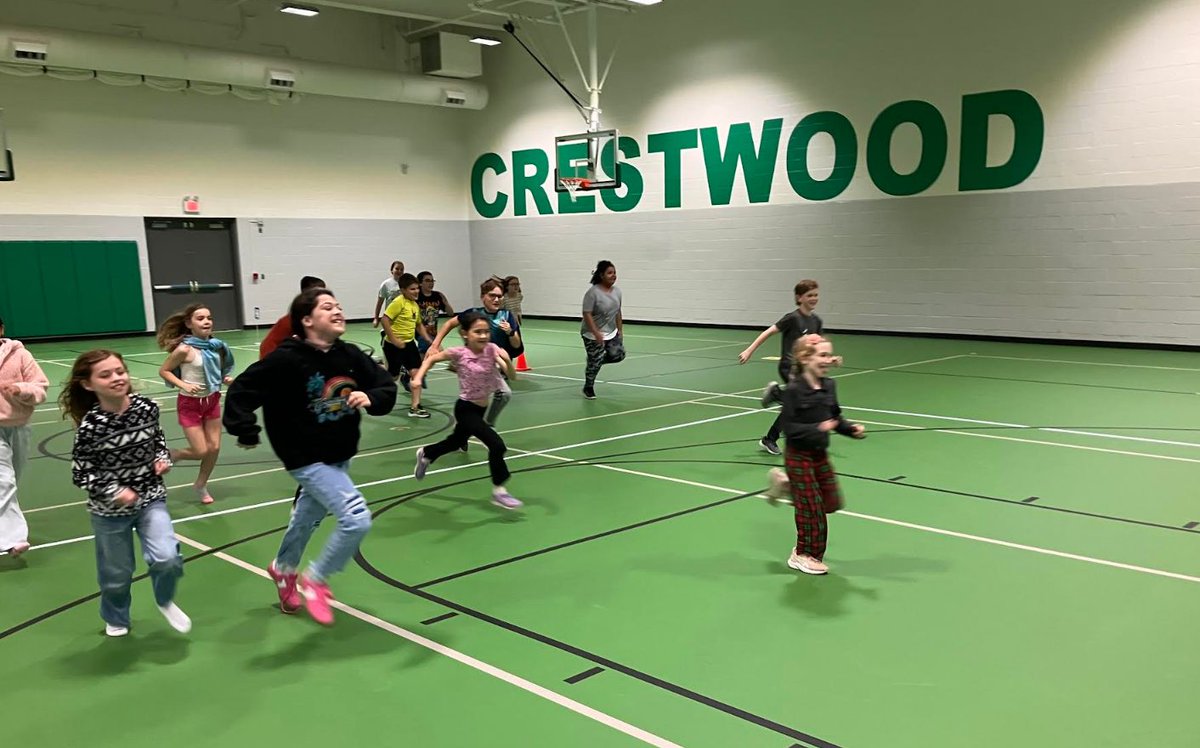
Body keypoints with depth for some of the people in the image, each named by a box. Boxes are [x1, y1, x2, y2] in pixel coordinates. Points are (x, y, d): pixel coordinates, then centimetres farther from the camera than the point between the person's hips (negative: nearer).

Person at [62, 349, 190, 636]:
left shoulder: (147, 407, -11)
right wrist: (114, 492, -21)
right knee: (116, 573, 14)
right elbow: (81, 475, -11)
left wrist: (163, 459, -6)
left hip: (151, 498, 2)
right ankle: (116, 619, 45)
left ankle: (165, 602, 18)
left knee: (167, 558, -15)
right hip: (109, 510, -2)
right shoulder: (90, 426, -20)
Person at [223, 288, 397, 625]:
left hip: (340, 456, 7)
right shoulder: (287, 359, -21)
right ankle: (314, 580, 7)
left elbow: (387, 386, -1)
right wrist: (246, 432, -16)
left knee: (308, 518, 27)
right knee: (357, 519, -18)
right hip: (307, 459, -7)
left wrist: (370, 398, -21)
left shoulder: (350, 355, -5)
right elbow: (242, 390, -16)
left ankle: (283, 569, 57)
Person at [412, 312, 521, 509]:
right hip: (466, 409, -5)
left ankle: (425, 454, 57)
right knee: (496, 445, -20)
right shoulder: (459, 353, -18)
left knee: (456, 442, 28)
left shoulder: (492, 349, -11)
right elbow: (431, 358, -1)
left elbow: (512, 376, -18)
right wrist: (418, 377, -13)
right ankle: (498, 492, -6)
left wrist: (507, 360, -36)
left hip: (481, 409, 5)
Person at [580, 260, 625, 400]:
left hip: (611, 332, 7)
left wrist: (620, 330, 11)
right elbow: (587, 314, -22)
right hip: (593, 335, -7)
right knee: (595, 362, -1)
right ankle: (588, 388, 22)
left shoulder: (617, 291, 2)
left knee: (618, 355, -3)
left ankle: (596, 361, 24)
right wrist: (596, 333, -28)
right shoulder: (593, 292, -20)